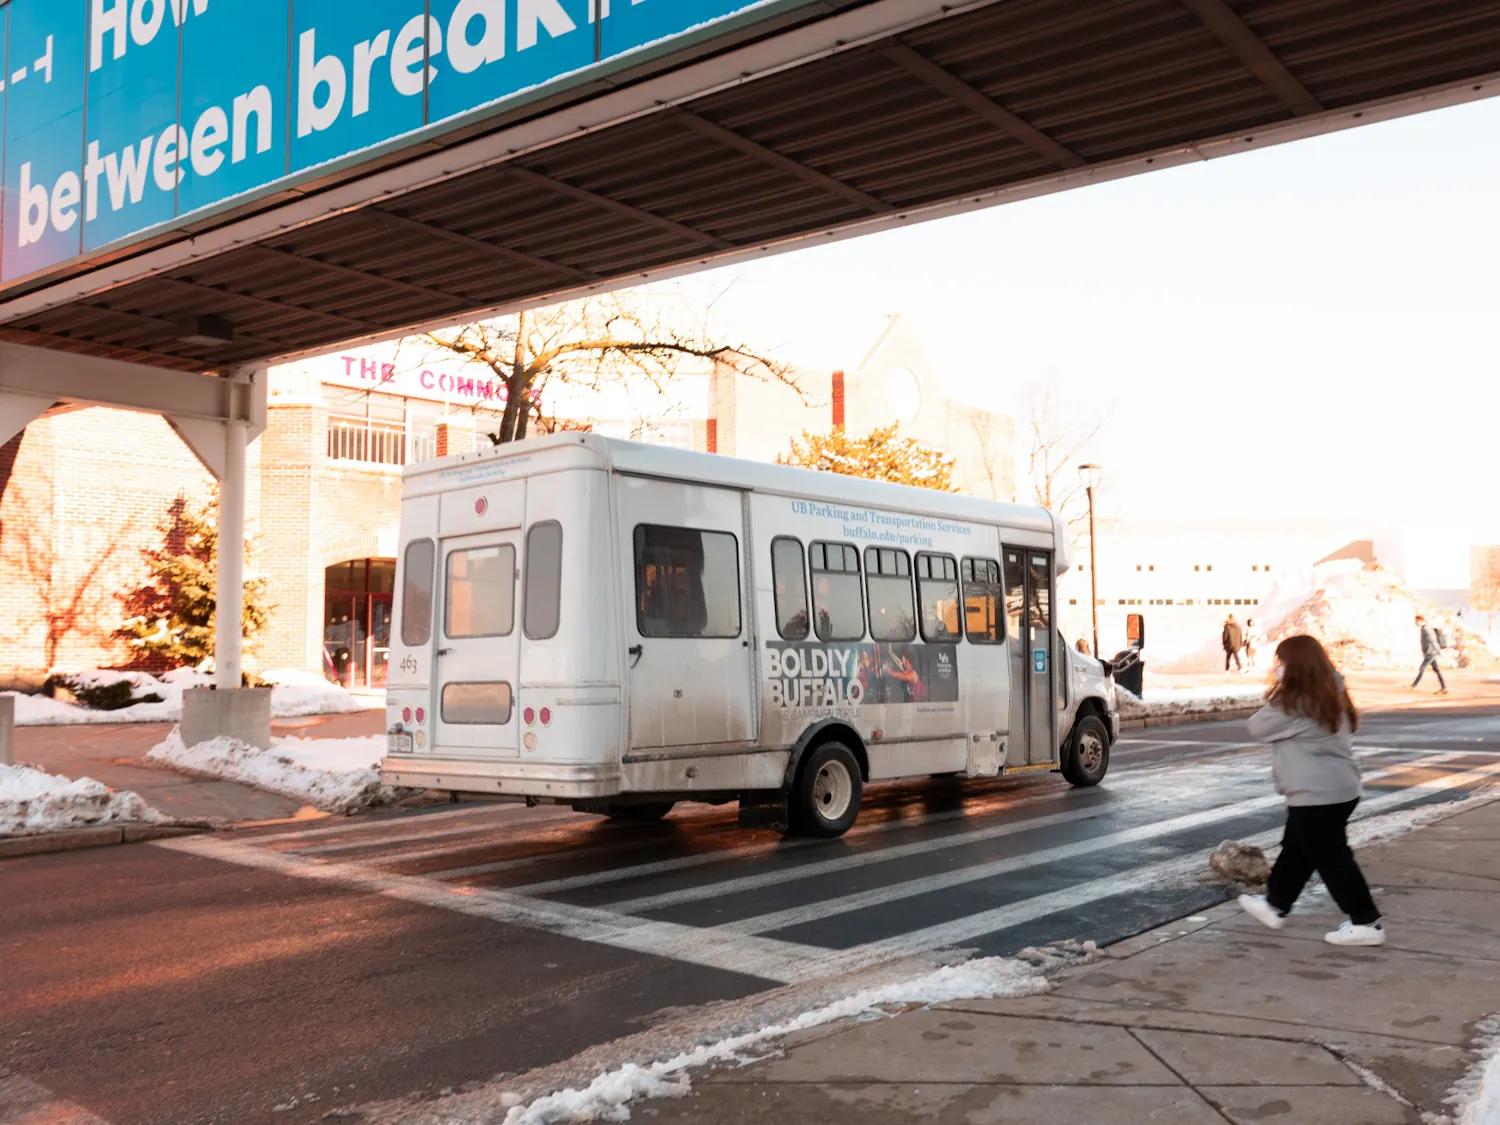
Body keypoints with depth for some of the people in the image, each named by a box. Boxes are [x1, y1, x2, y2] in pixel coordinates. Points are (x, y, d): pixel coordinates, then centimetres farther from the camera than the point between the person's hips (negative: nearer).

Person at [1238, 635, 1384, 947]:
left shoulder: (1293, 703, -21)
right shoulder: (1330, 696, 8)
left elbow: (1257, 728, -10)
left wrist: (1269, 706, 7)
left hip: (1316, 794, -10)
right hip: (1337, 788, 10)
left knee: (1331, 858, 0)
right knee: (1296, 850, 21)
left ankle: (1367, 923, 6)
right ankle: (1275, 905, 34)